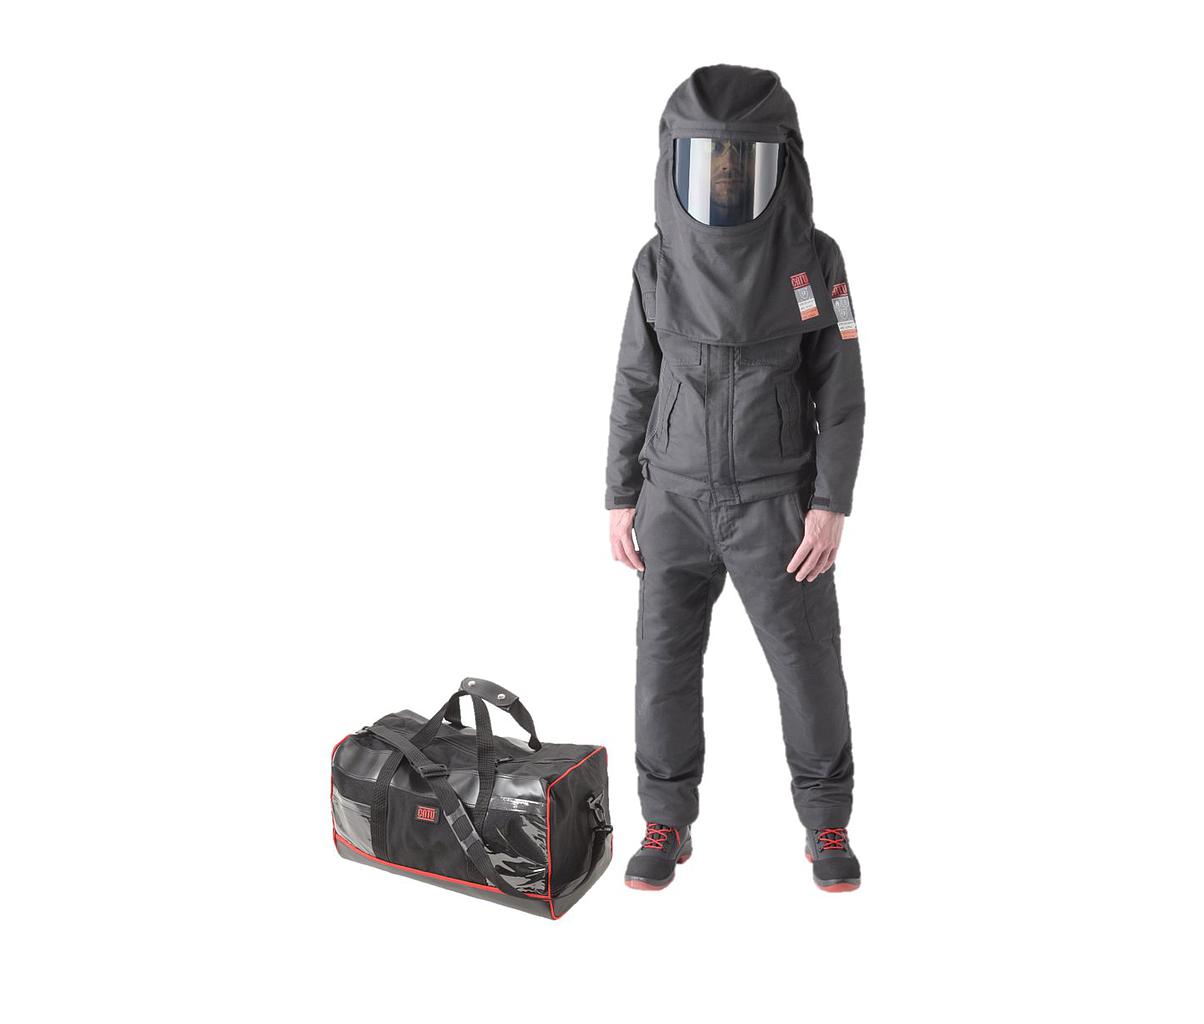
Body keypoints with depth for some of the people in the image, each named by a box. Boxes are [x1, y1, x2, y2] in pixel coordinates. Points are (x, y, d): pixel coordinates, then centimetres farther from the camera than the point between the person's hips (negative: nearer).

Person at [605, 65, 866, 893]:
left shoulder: (813, 259, -6)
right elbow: (636, 388, 5)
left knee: (809, 666, 3)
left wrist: (833, 506, -12)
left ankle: (827, 823, 24)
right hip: (678, 501, 2)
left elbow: (841, 391, -5)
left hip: (777, 501, -1)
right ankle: (667, 825, 21)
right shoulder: (660, 264, 0)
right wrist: (621, 499, 2)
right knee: (666, 665, 3)